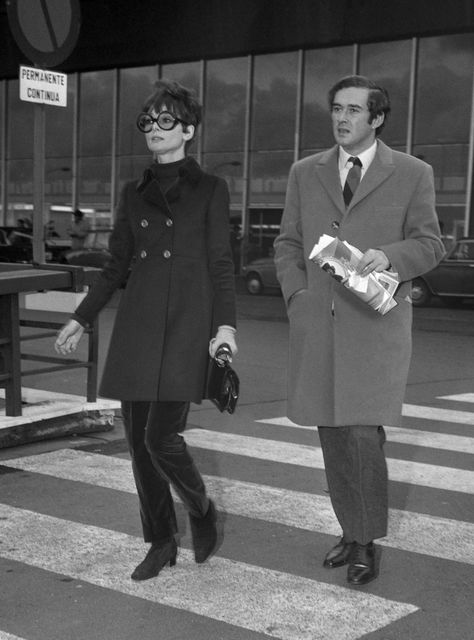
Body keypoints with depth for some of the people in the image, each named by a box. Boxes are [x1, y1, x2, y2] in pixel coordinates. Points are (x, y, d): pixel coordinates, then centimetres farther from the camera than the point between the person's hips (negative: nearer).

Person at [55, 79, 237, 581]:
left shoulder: (209, 190, 4)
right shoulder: (134, 194, 15)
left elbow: (220, 264, 0)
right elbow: (116, 265, 18)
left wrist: (225, 324, -12)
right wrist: (80, 319, 16)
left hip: (186, 325, -5)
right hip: (136, 326, 5)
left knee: (162, 436, -12)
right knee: (138, 439, 4)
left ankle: (201, 510, 17)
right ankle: (160, 542, 19)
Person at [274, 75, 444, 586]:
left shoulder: (412, 174, 4)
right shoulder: (305, 173, 13)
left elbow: (429, 245, 5)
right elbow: (288, 243, 16)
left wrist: (389, 256, -15)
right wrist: (296, 295, 1)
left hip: (376, 323, -3)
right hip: (317, 324, 4)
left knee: (362, 433, -11)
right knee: (333, 437, 8)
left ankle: (367, 543, 5)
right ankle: (351, 531, 23)